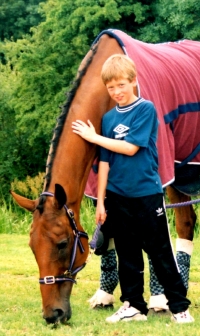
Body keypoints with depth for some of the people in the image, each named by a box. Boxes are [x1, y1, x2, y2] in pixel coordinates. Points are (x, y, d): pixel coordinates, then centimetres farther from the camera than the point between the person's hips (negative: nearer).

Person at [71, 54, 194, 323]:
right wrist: (100, 201, 5)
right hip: (118, 196, 5)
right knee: (127, 254, 10)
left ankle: (180, 306, 7)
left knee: (161, 253, 0)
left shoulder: (146, 109, -8)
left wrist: (94, 137, -10)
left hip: (147, 193, -5)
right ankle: (133, 306, 18)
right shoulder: (109, 118, 7)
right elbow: (104, 162, 8)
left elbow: (131, 147, -16)